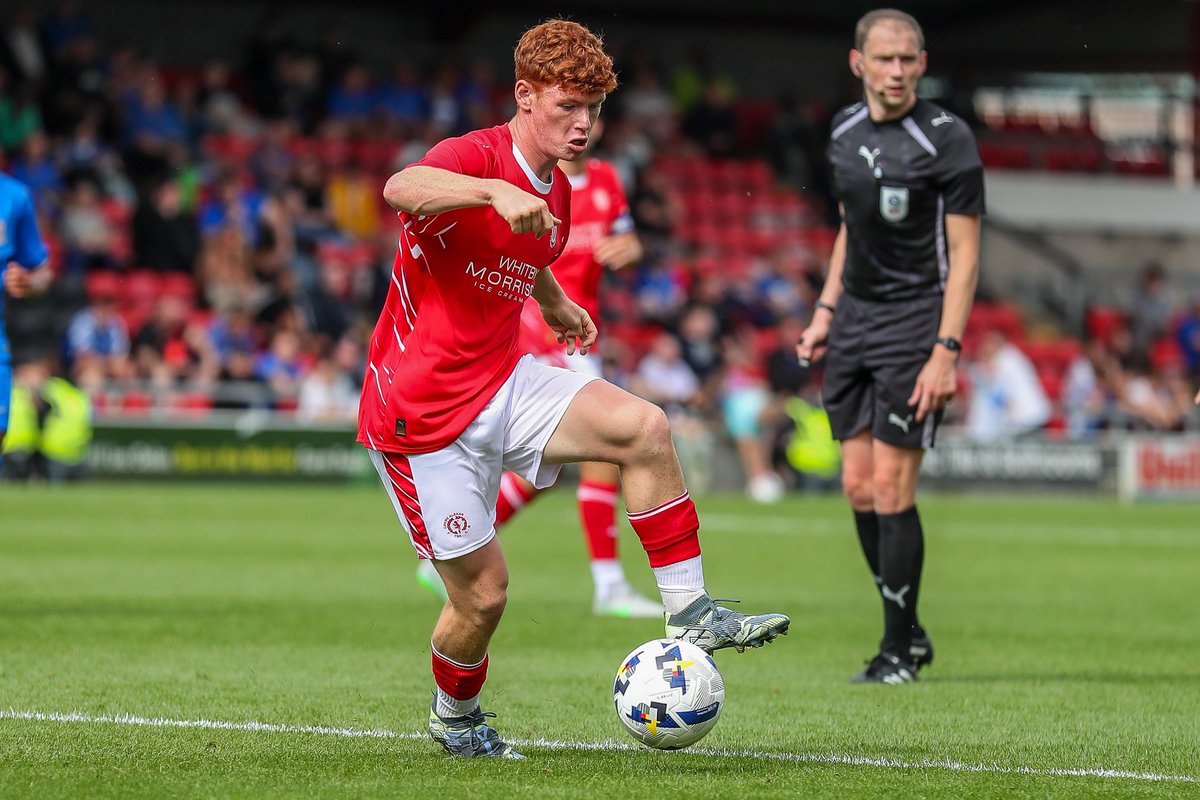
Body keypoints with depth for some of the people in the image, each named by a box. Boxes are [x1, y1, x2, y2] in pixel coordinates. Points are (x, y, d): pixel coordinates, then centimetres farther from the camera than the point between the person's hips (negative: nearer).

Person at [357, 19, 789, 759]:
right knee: (484, 593, -2)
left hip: (503, 385, 7)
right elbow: (400, 190, -46)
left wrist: (555, 302, 22)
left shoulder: (556, 194, 8)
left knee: (644, 428, -16)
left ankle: (690, 614, -11)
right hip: (420, 413, -7)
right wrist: (496, 191, -59)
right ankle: (454, 718, 29)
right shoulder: (473, 158, -19)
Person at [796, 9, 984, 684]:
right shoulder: (845, 130, 8)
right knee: (859, 485, 4)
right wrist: (826, 310, 15)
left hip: (914, 323, -7)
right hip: (855, 318, 7)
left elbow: (965, 254, -12)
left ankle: (899, 653, 3)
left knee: (892, 488, -7)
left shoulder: (947, 140, -12)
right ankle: (910, 633, 18)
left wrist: (946, 351, -19)